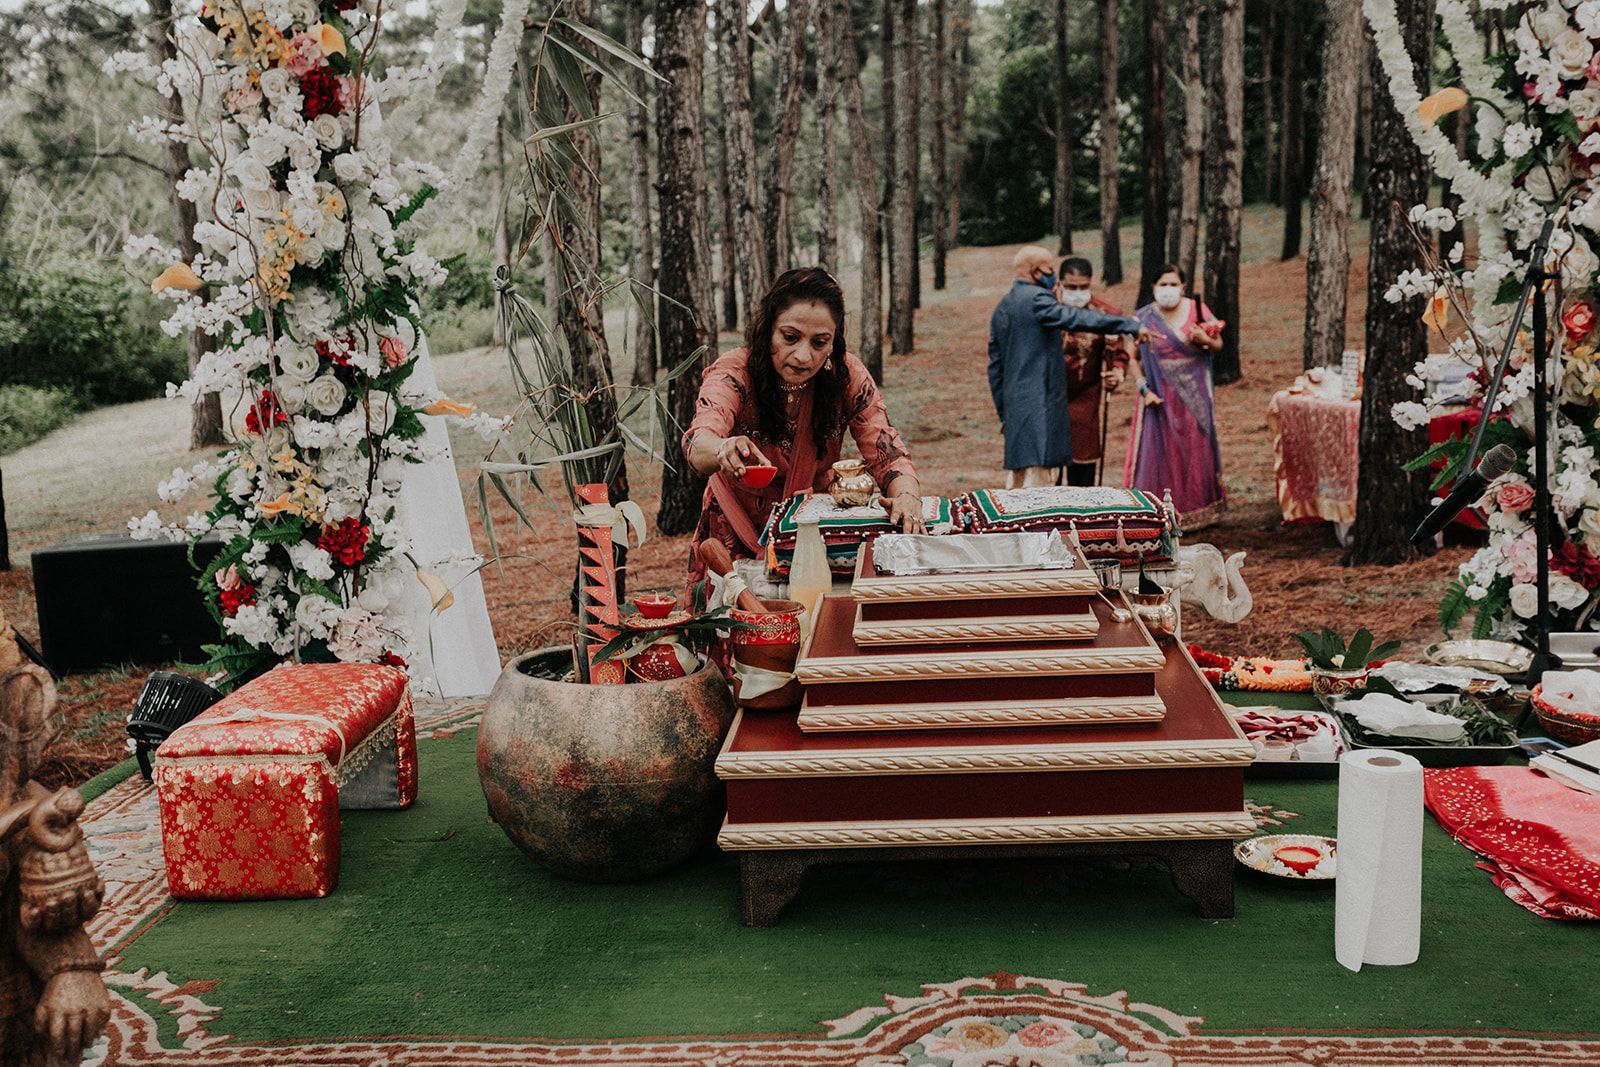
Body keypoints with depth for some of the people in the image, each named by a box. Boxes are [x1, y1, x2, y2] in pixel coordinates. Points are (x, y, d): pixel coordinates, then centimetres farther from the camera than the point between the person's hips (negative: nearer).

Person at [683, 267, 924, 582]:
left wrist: (908, 497, -34)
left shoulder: (848, 376, -10)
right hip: (740, 542, -1)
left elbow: (888, 455, -11)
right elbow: (698, 442, -35)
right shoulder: (733, 374, -18)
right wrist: (725, 449, -60)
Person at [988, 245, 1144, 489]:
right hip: (1039, 408, -9)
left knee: (1017, 482, 13)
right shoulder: (1036, 299, -10)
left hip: (1014, 406, 9)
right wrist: (1130, 324, -23)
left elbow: (995, 365, 19)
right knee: (1037, 482, -9)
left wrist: (1003, 412, 22)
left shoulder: (1002, 308, 17)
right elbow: (1079, 319, -23)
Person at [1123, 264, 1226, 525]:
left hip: (1194, 393, 1)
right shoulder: (1144, 318, -4)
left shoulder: (1197, 309, 0)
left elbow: (1219, 344, 7)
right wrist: (1144, 389, -14)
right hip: (1161, 396, -1)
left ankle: (1197, 510, 15)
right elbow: (1133, 358, -4)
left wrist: (1205, 340, -15)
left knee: (1195, 449, 6)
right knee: (1161, 450, -1)